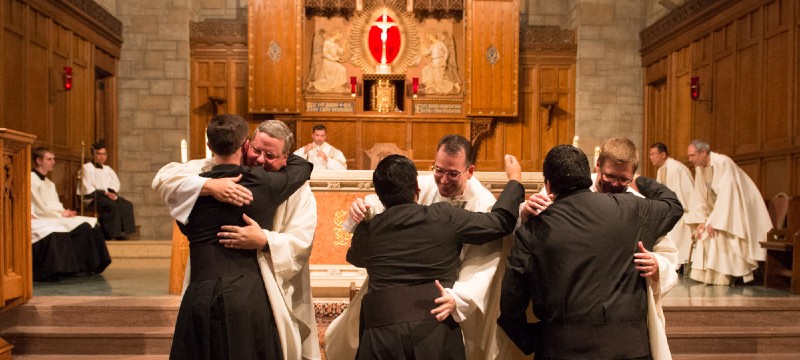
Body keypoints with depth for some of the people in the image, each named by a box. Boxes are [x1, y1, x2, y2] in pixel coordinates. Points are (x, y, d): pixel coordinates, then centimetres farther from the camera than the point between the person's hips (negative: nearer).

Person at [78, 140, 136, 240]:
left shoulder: (108, 169, 22)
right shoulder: (87, 168, 0)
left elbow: (115, 184, 18)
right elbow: (87, 189, -9)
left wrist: (112, 193, -5)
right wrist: (104, 193, -16)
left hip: (106, 195, 7)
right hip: (91, 197, -7)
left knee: (127, 205, -20)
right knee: (112, 205, -35)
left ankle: (124, 232, -24)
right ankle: (114, 234, -33)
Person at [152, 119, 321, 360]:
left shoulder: (298, 190, -5)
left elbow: (301, 242, -12)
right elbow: (164, 177, -13)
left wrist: (264, 240, -32)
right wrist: (209, 186, -30)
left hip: (272, 294, -1)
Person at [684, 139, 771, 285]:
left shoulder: (723, 163, -23)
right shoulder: (699, 168, 0)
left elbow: (725, 194, -26)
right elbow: (699, 196, 1)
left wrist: (714, 221, -26)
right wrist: (701, 220, -8)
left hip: (735, 210, -7)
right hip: (718, 208, 7)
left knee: (719, 235, -17)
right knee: (704, 233, -5)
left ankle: (724, 277, -9)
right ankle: (708, 274, 0)